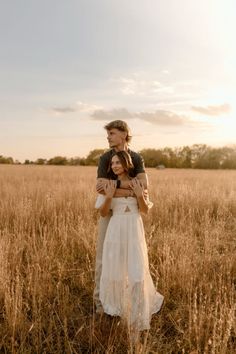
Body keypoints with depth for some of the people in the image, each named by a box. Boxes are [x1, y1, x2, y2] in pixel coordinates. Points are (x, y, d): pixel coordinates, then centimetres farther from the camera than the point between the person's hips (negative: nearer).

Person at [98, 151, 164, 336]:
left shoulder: (137, 182, 0)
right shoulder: (110, 185, 2)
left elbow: (145, 210, 2)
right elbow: (103, 213, 1)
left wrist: (140, 195, -14)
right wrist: (109, 196, -14)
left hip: (134, 228, -1)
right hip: (116, 229, 2)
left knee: (136, 268, 3)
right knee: (115, 267, 9)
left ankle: (138, 308, 27)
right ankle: (117, 305, 33)